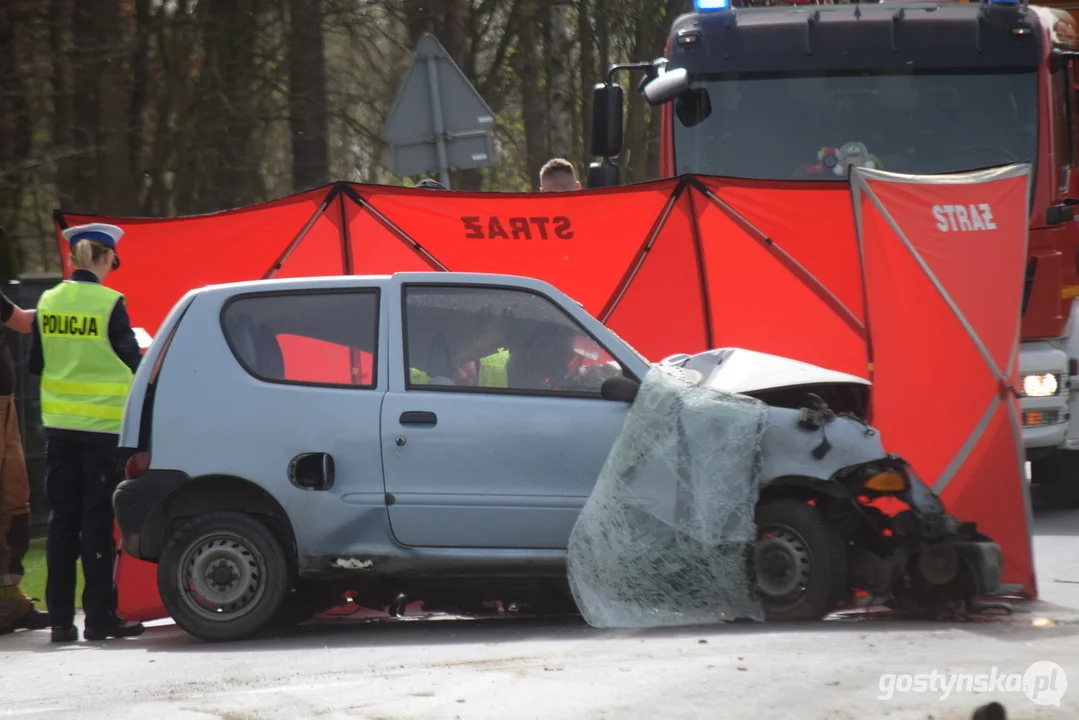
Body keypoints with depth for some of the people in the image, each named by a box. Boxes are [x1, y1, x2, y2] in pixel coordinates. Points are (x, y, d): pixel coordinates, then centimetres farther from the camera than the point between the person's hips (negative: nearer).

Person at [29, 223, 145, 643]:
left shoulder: (48, 302, 2)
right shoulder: (110, 304, -13)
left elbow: (36, 364, 9)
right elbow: (133, 362, -7)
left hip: (60, 424, 4)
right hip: (103, 424, -4)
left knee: (62, 518, 8)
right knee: (98, 520, 0)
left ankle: (60, 617, 7)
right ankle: (99, 616, 0)